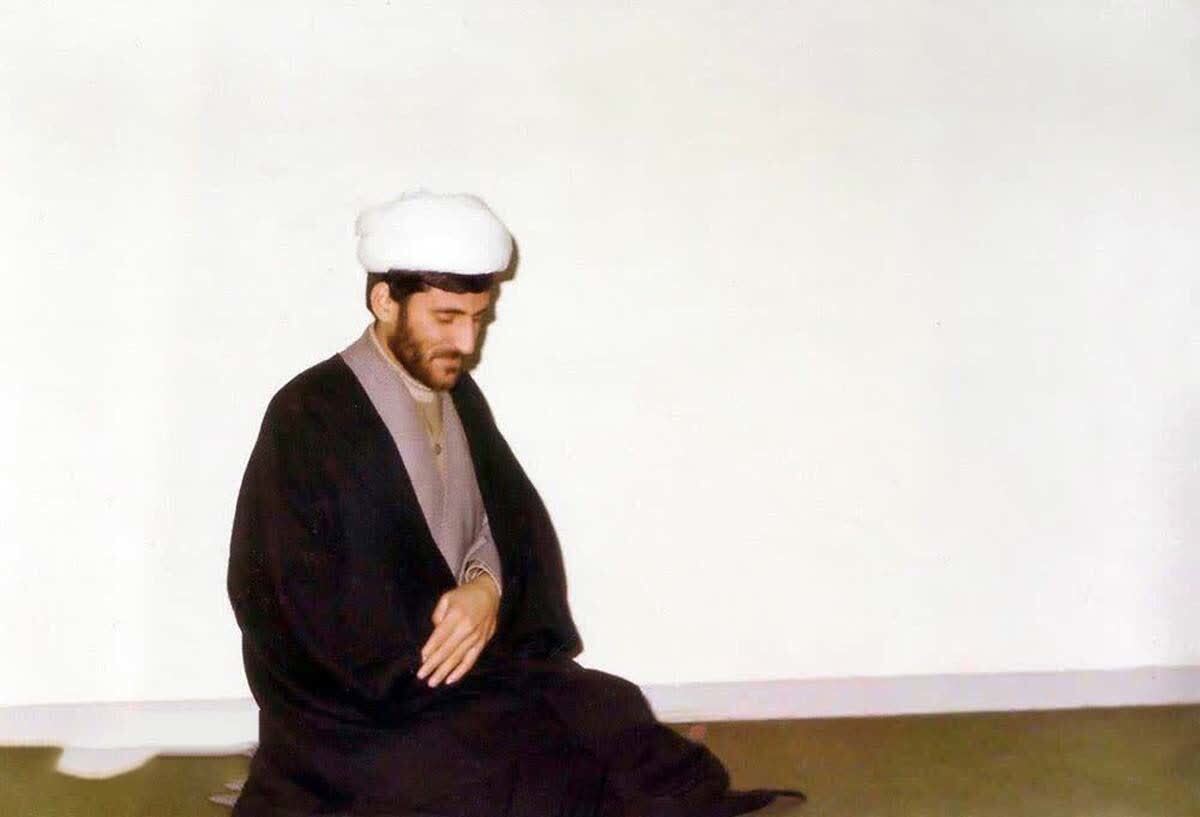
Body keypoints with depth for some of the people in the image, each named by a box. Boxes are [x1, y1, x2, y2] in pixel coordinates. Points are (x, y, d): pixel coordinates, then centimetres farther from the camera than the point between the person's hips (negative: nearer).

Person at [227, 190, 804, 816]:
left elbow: (512, 520, 11)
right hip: (361, 712, -7)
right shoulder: (309, 417, -12)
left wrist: (487, 586, -13)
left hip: (469, 671, 7)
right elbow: (306, 608, -15)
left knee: (616, 718, -12)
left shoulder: (459, 396, 9)